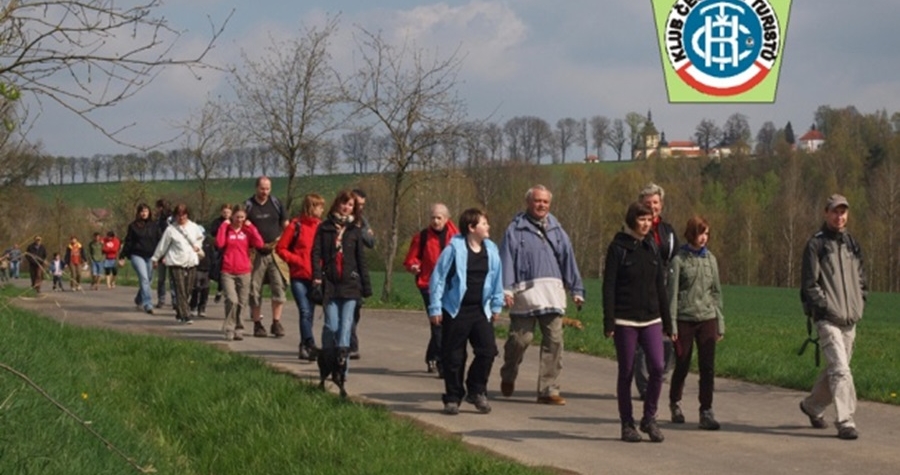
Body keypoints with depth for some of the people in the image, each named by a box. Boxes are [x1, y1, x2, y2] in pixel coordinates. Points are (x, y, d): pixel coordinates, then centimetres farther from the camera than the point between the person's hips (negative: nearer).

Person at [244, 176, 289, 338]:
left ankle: (276, 322, 0)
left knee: (279, 287, -6)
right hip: (256, 254, -1)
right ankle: (257, 324, 10)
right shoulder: (248, 206, 1)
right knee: (255, 290, 2)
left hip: (275, 252, 1)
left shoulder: (276, 203, 8)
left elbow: (286, 225, 15)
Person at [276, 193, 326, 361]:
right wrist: (296, 260, -9)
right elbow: (280, 248, 0)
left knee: (309, 313, 9)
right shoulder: (296, 226, -4)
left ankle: (304, 347, 18)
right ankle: (310, 345, -18)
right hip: (299, 277, -4)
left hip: (315, 278, 4)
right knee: (305, 312, -12)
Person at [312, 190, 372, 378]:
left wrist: (366, 284, 9)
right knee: (331, 325, -3)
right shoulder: (325, 227, 8)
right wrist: (317, 276, -12)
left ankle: (343, 349, -18)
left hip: (350, 283, 1)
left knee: (346, 322, -10)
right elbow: (316, 253, 2)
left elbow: (361, 259, 13)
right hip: (330, 283, -1)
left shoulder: (355, 230, 12)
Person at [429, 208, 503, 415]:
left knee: (488, 350, -6)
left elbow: (497, 279, 15)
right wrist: (435, 308, -7)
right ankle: (453, 398, 14)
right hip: (456, 311, -4)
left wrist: (496, 305, 16)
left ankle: (477, 391, 12)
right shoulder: (454, 250, -9)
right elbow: (438, 279, -6)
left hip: (480, 311, 4)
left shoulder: (491, 250, 4)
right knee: (453, 356, 2)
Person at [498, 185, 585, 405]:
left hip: (553, 294, 4)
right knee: (521, 338, -2)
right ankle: (508, 377, 26)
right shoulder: (516, 230, 3)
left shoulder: (556, 230, 16)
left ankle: (549, 389, 2)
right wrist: (506, 289, -13)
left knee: (554, 341, -2)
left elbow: (568, 260, 17)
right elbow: (506, 259, -3)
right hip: (525, 293, -4)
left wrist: (576, 290, 12)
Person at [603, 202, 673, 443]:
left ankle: (649, 418, 7)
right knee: (626, 373, 2)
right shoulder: (618, 248, -4)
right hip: (625, 321, -4)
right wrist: (609, 323, -13)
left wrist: (667, 321, 12)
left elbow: (660, 286, 14)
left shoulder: (652, 247, 10)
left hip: (651, 319, 4)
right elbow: (608, 287, -7)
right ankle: (627, 424, 12)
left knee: (657, 367, -9)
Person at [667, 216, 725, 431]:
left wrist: (720, 324, 11)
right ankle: (675, 404, 30)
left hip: (707, 318, 3)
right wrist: (671, 324, -10)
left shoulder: (710, 259, 8)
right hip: (685, 319, -3)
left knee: (708, 367, -4)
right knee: (682, 365, 7)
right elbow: (672, 293, -5)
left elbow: (716, 292, 13)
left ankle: (706, 411, 0)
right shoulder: (679, 260, -5)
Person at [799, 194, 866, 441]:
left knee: (834, 369, 15)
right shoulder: (816, 244, -4)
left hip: (850, 319, 7)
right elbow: (809, 283, -8)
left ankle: (812, 406, 36)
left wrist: (859, 306, 10)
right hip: (827, 319, -7)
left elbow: (861, 279, 23)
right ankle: (845, 422, -17)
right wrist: (826, 306, -13)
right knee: (840, 369, -15)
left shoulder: (852, 244, 16)